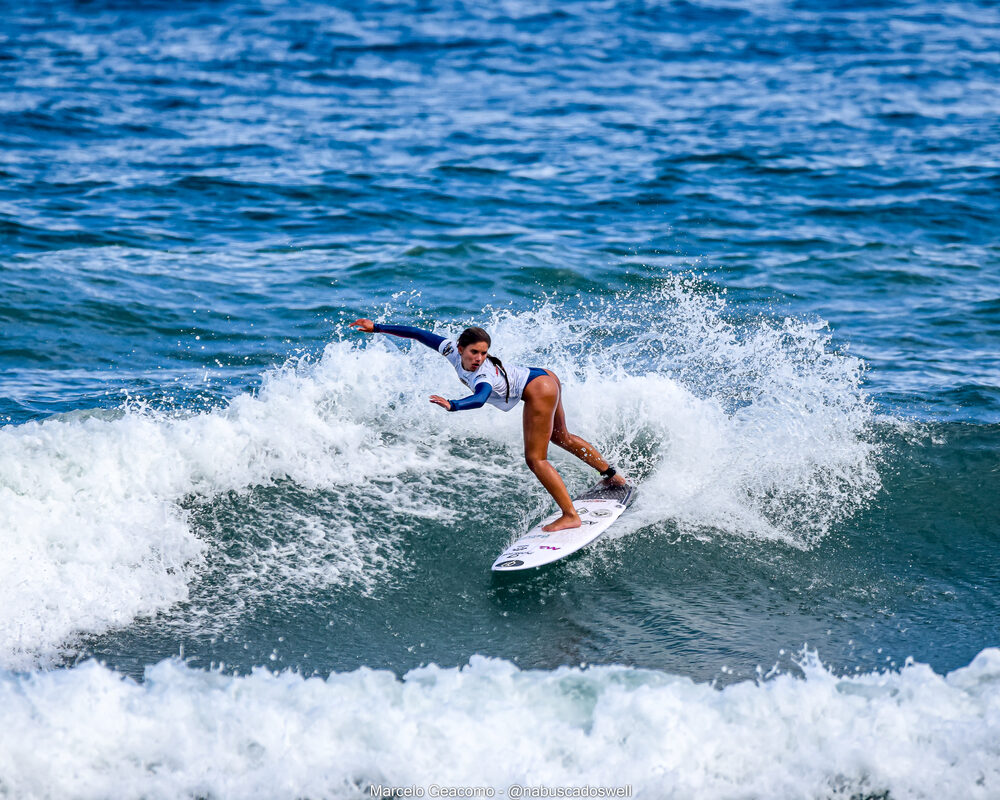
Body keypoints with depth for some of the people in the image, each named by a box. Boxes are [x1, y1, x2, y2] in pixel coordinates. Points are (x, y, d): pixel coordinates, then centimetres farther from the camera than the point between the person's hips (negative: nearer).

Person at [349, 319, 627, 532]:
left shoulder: (484, 376, -34)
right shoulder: (452, 350, -12)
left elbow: (479, 399, -56)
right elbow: (419, 334, -7)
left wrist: (452, 405, -73)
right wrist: (377, 328, -6)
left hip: (539, 390, -10)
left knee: (536, 458, -11)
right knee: (560, 437, 29)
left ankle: (570, 516, -9)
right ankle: (611, 474, 45)